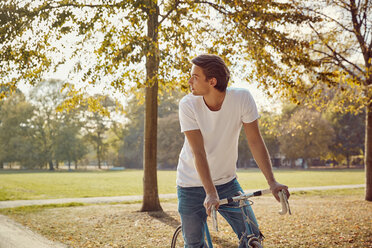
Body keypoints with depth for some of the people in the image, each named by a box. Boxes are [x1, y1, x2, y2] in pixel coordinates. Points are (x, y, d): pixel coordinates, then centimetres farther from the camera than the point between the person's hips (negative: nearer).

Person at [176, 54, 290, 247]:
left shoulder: (242, 98, -16)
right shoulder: (188, 105, -19)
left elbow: (255, 141, -14)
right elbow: (198, 153, -23)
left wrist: (272, 182, -22)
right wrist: (210, 193, -33)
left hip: (226, 181, 2)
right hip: (192, 186, -1)